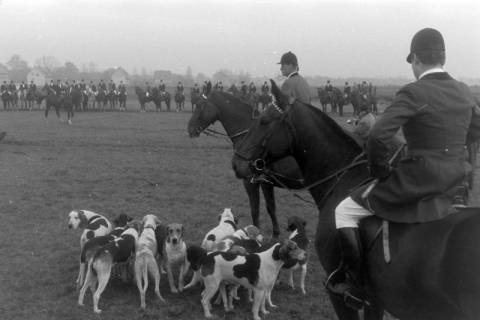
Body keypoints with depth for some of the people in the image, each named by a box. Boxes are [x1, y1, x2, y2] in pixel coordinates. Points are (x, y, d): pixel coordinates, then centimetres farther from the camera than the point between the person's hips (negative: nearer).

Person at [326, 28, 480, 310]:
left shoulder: (413, 93, -18)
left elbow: (379, 137, -26)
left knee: (345, 210, 7)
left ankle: (356, 284, 8)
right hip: (453, 187, 8)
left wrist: (382, 172, -10)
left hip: (418, 186, -7)